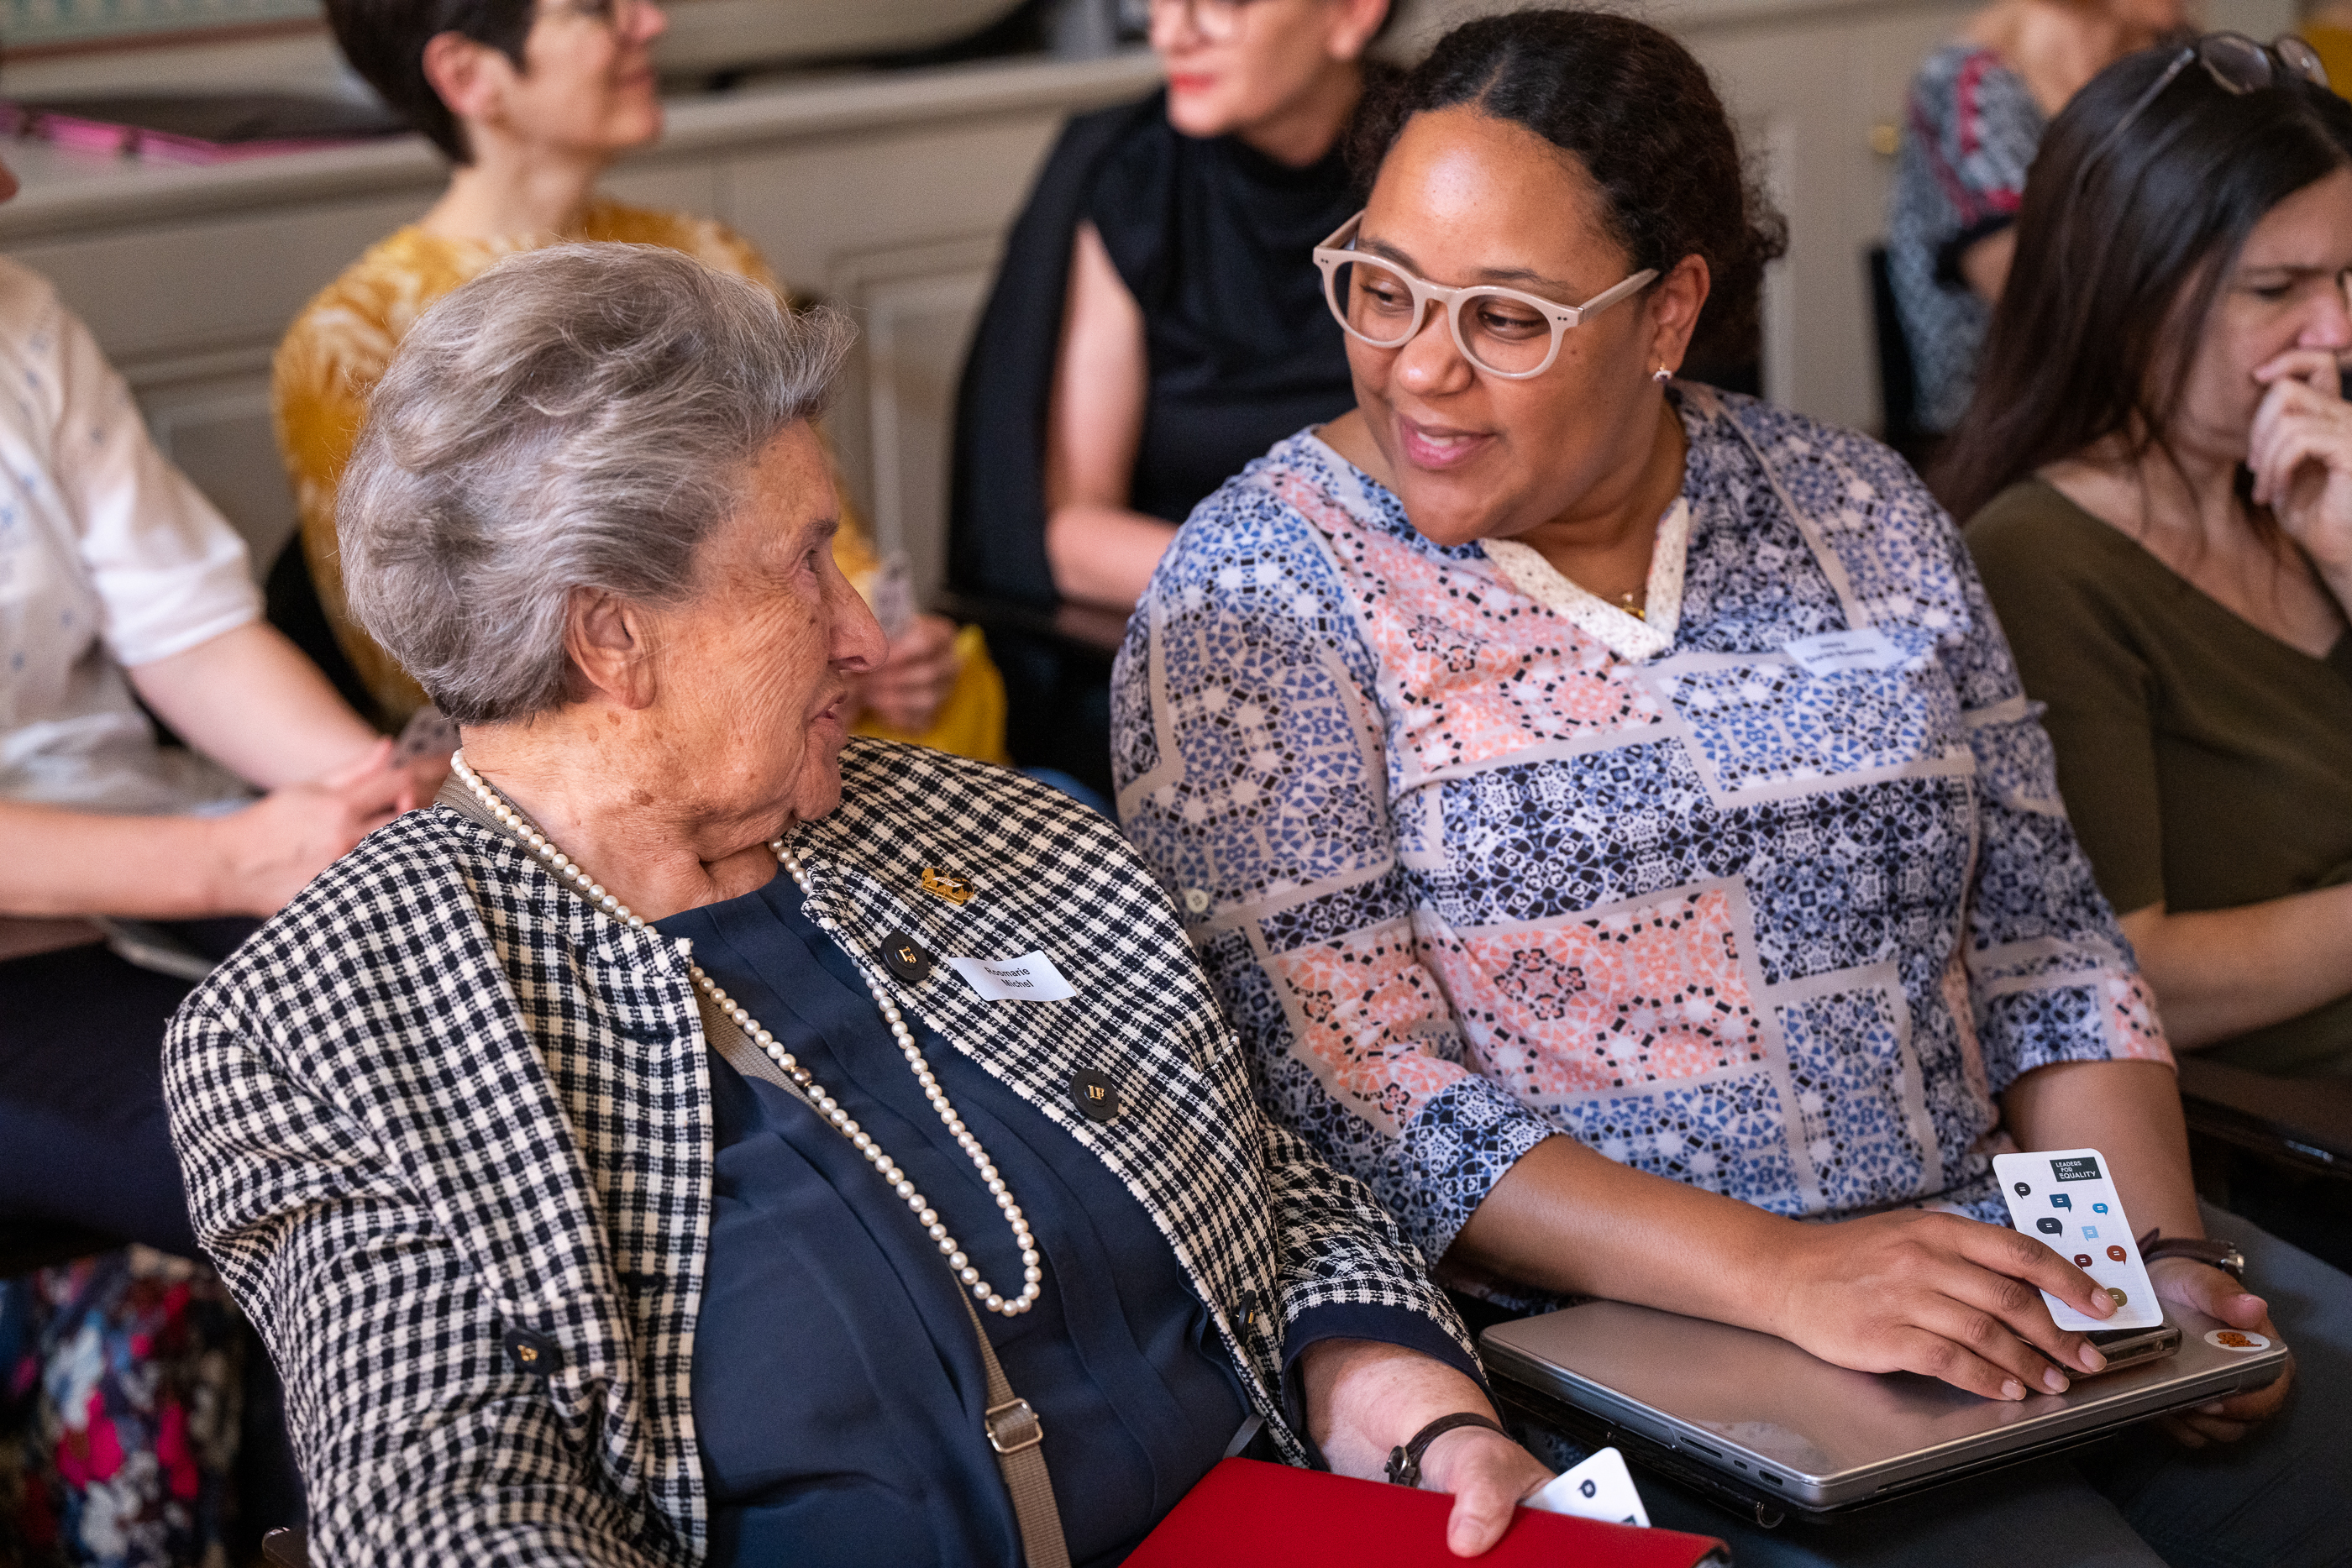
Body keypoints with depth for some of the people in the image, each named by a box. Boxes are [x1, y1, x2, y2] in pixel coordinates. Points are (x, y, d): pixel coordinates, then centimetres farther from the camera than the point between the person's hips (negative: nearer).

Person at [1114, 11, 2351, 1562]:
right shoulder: (1257, 596, -7)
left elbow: (2040, 935, 12)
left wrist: (2154, 1255, -4)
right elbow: (1355, 1100, -15)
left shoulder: (1855, 508, 8)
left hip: (1989, 1250, 5)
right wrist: (1781, 1274, -24)